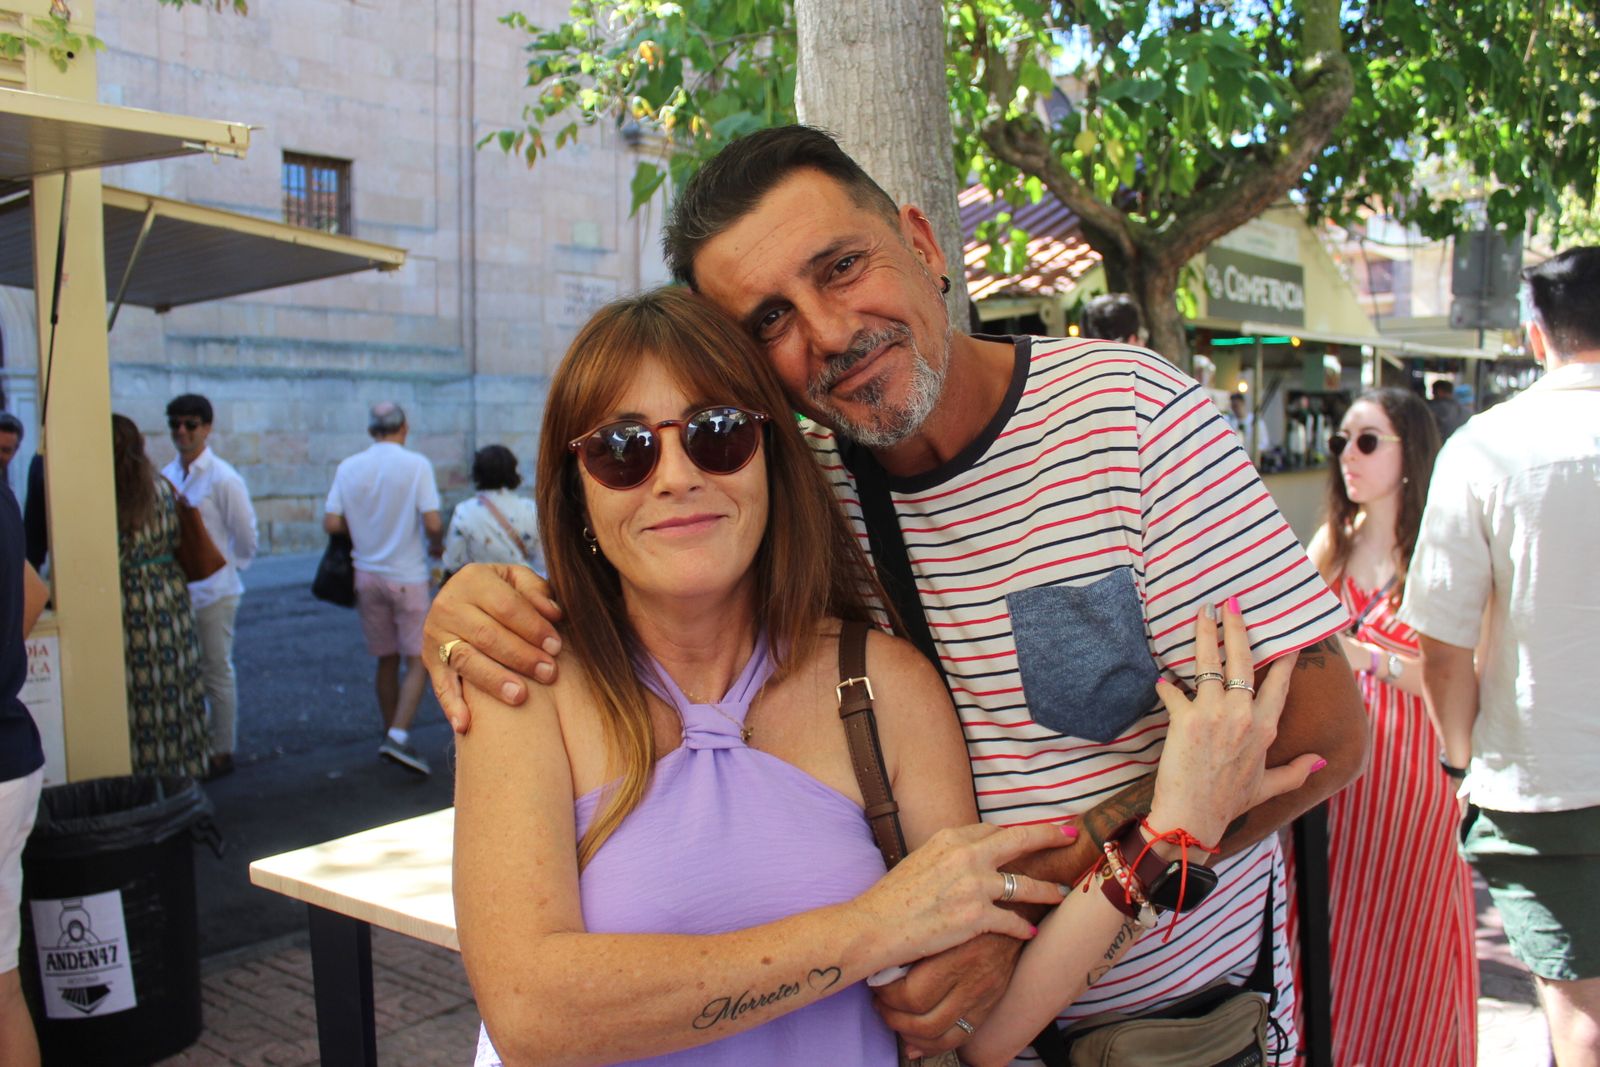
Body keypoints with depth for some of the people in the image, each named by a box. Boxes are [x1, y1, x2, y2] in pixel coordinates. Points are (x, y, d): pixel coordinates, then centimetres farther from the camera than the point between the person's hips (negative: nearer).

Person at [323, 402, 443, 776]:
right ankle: (399, 736, -12)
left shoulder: (349, 467, 1)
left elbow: (331, 523, -3)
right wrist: (437, 546, 5)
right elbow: (432, 523, -16)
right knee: (418, 660, 1)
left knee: (386, 660, 16)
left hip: (367, 574, 4)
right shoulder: (416, 464, -10)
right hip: (407, 576, -4)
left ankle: (391, 735, 24)